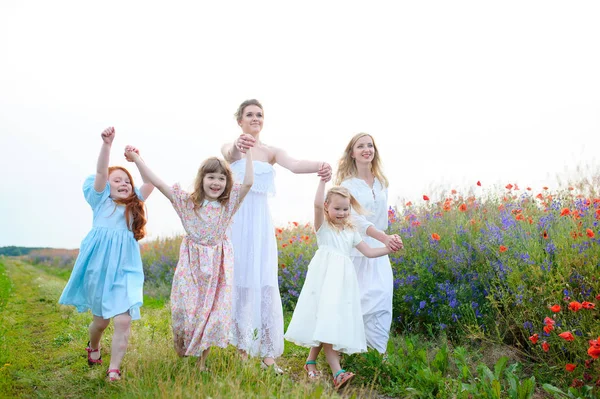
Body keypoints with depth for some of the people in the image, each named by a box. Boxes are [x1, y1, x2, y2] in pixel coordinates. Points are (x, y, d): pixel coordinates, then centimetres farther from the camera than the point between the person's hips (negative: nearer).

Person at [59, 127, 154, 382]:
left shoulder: (134, 204, 12)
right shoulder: (101, 200, 4)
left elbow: (150, 182, 2)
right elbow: (100, 172, -11)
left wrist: (137, 159, -7)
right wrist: (107, 144, -23)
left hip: (125, 268, 2)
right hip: (99, 266, -1)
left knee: (123, 320, -11)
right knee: (101, 318, 12)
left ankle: (113, 370, -1)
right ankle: (93, 347, 44)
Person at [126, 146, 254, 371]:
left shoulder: (229, 203, -4)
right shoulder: (187, 202, -4)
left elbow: (248, 183, -17)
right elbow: (158, 183, -7)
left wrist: (248, 152, -19)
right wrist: (136, 159, -11)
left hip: (218, 266, 0)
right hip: (191, 264, 0)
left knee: (215, 313, 3)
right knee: (184, 310, 2)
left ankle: (202, 361, 23)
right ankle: (181, 344, 35)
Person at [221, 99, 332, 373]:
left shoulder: (271, 151, 8)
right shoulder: (231, 148, 3)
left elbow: (294, 164, -13)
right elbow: (228, 153, -24)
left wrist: (319, 166, -37)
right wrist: (237, 146, -51)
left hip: (261, 222, 2)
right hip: (237, 221, -2)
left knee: (266, 285, -3)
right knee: (239, 282, 2)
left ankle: (269, 355, 1)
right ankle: (242, 349, 14)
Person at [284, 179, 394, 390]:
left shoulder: (351, 231, 17)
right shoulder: (323, 226, 4)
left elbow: (369, 252, 17)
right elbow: (317, 204, -15)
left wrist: (389, 248, 5)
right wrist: (323, 180, -13)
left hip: (343, 279, 5)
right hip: (325, 277, -5)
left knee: (335, 322, -1)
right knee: (327, 320, -10)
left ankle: (312, 360, 12)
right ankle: (337, 371, -8)